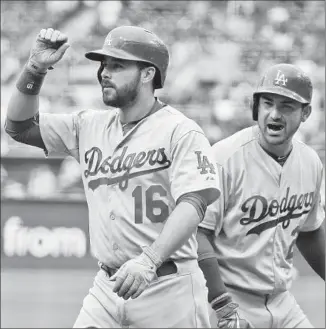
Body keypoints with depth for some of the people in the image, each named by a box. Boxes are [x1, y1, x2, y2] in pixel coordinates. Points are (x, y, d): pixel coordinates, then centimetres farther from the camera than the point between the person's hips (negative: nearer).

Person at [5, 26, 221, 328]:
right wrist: (35, 69, 2)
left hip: (168, 288, -5)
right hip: (108, 287, 6)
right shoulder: (91, 126, 13)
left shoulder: (181, 131, -7)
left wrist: (149, 260, -32)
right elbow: (20, 126, 18)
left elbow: (193, 204, -19)